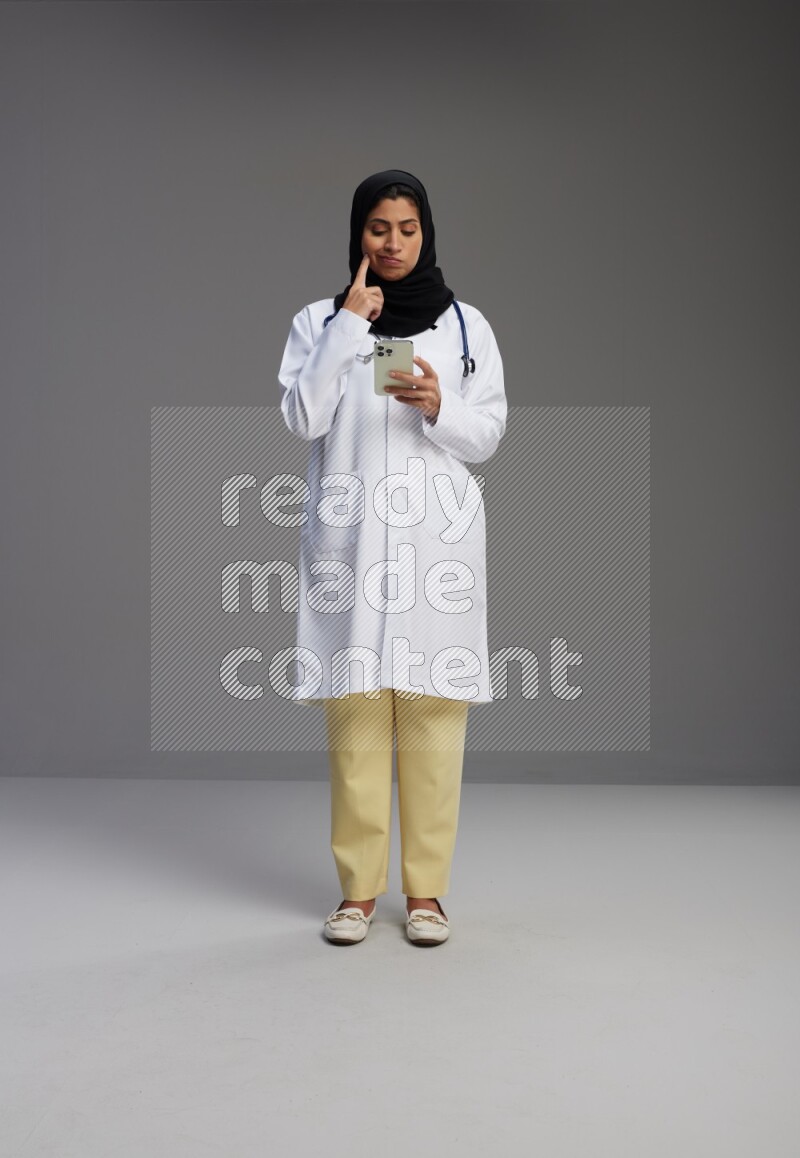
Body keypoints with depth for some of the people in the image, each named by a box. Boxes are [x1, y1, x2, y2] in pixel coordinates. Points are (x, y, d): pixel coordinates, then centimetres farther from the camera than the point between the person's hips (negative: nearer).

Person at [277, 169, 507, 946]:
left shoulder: (466, 325, 10)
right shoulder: (319, 321, 9)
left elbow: (488, 436, 7)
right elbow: (301, 418, -6)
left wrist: (440, 408, -13)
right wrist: (350, 322, -8)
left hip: (438, 541, 0)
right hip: (349, 541, 0)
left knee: (433, 716, -1)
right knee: (355, 715, -1)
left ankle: (425, 888, 10)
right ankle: (358, 888, 11)